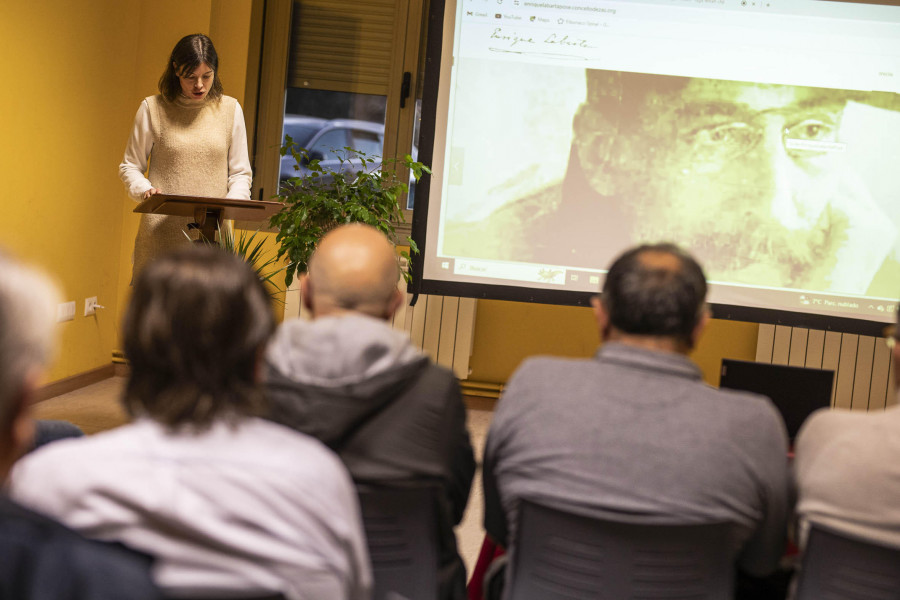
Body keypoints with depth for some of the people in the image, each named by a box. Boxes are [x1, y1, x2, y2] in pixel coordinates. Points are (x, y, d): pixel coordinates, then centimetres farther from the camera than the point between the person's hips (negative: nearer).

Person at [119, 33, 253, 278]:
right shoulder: (153, 108, 5)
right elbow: (130, 166, 12)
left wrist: (233, 201, -6)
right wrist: (145, 189, -9)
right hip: (161, 232, -1)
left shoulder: (230, 109, 10)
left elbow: (240, 172, 14)